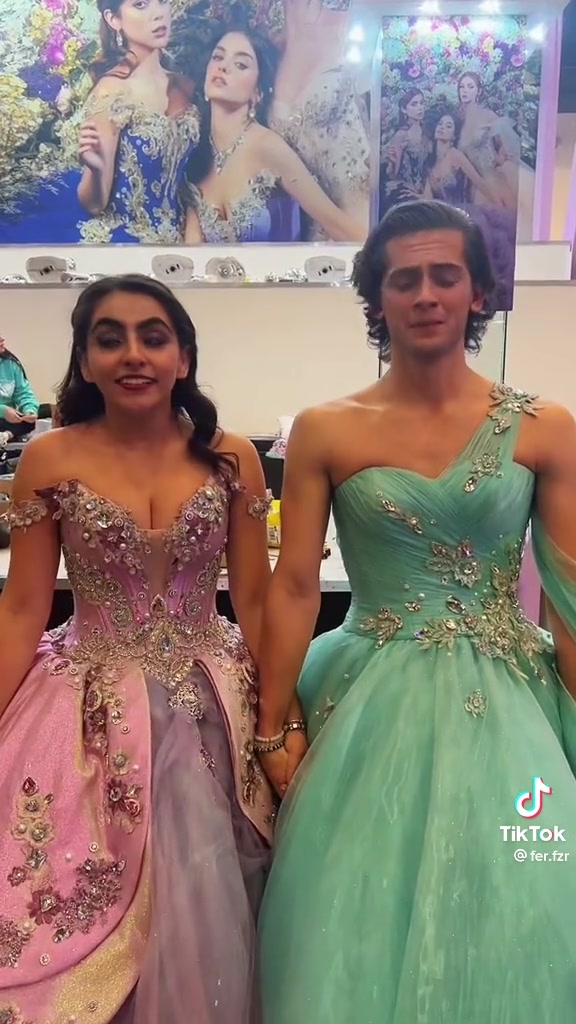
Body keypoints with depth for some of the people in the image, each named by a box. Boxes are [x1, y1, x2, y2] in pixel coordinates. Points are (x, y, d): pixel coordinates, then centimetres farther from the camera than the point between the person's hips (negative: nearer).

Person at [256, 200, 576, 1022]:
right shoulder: (324, 433, -4)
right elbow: (294, 591, -4)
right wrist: (269, 735, -1)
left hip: (506, 701, 1)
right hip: (374, 705, 0)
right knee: (365, 931, 10)